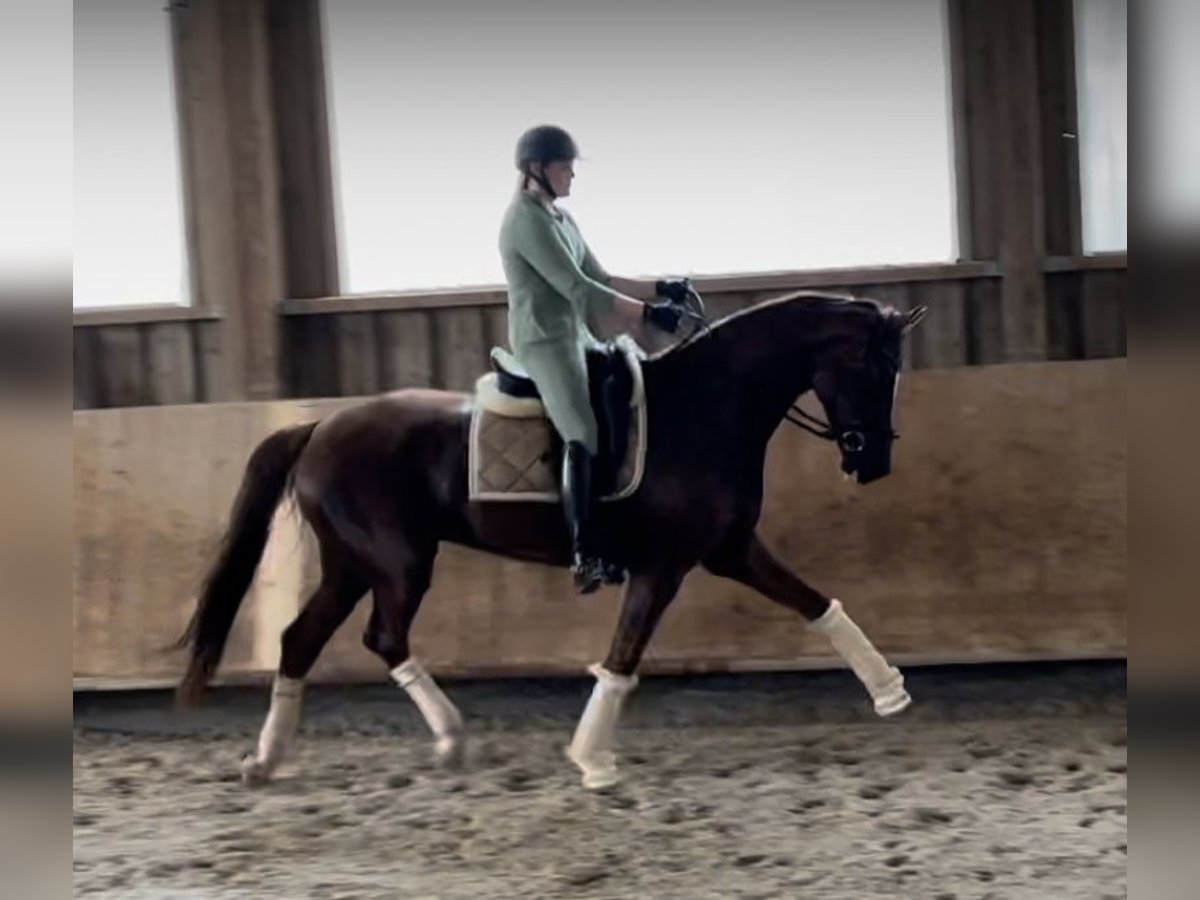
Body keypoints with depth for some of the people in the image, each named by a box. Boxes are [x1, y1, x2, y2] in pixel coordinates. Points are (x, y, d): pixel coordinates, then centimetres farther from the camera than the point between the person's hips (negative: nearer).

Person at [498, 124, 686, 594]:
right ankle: (584, 557, -29)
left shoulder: (562, 218, 16)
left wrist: (658, 287, 5)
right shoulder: (526, 220, -15)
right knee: (583, 439, -23)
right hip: (544, 342, -10)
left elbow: (600, 279, 18)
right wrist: (648, 313, -20)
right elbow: (576, 288, -20)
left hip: (576, 336, 10)